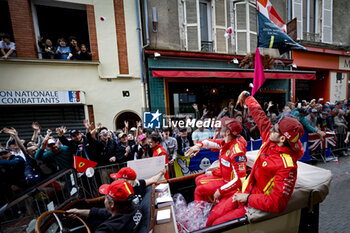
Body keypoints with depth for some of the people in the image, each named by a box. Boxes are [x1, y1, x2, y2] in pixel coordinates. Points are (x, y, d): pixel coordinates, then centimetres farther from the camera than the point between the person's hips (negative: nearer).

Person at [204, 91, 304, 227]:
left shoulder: (287, 166, -29)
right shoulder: (270, 139, -9)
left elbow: (277, 204, -27)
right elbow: (260, 116, 1)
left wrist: (248, 198, -20)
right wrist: (247, 96, 13)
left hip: (258, 205, -6)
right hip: (247, 192, 6)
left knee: (218, 224, -9)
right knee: (214, 215, 7)